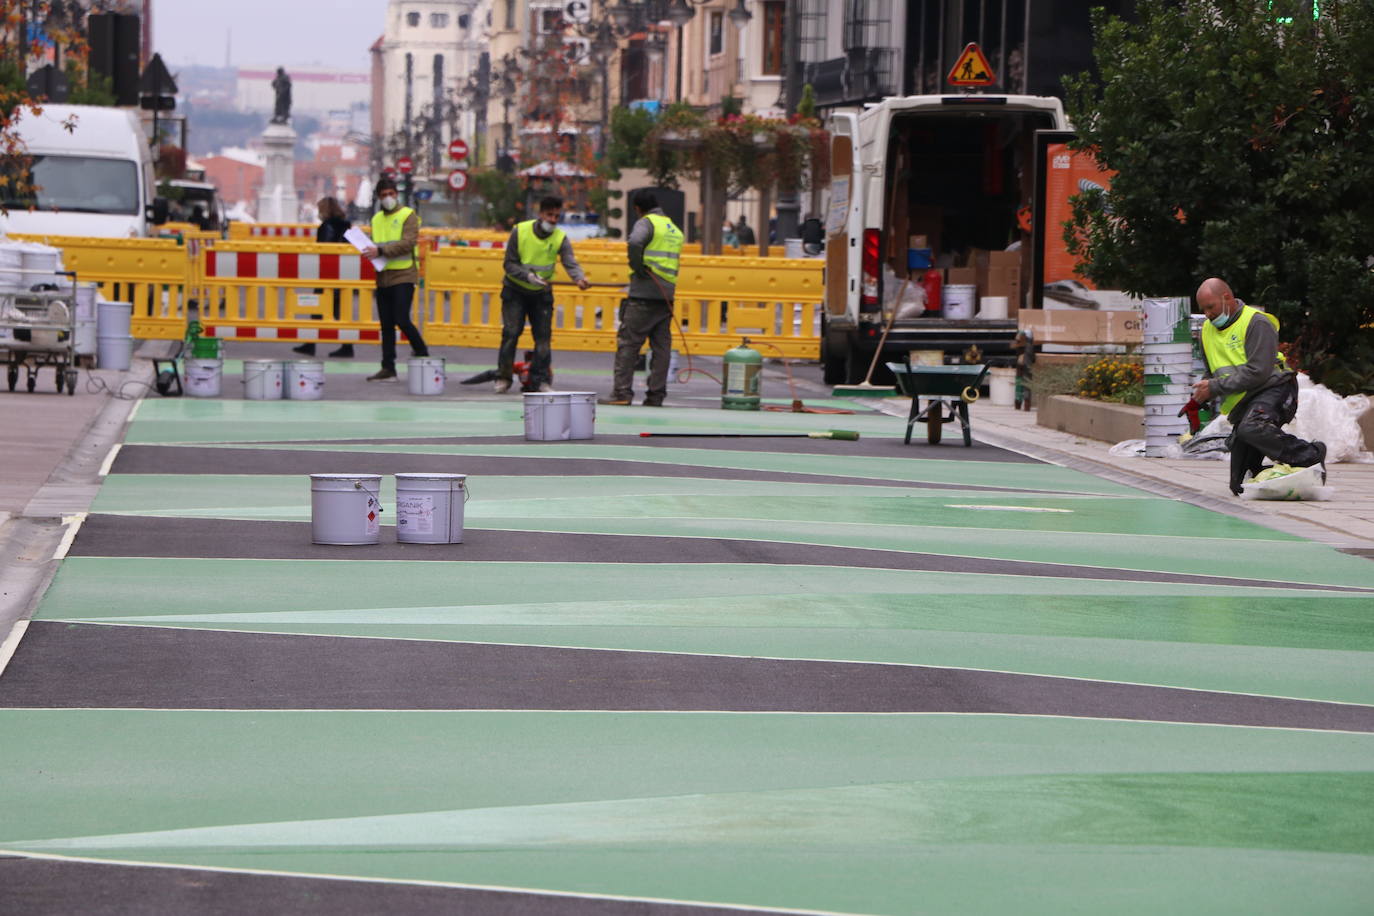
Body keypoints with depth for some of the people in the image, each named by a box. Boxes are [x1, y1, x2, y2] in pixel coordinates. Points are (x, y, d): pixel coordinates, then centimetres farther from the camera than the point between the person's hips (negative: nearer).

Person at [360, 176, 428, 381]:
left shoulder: (408, 215, -2)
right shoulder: (377, 219, 17)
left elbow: (408, 243, -15)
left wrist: (380, 250, -22)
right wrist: (371, 252, -2)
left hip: (403, 276, -6)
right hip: (383, 277, 6)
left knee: (401, 320, -14)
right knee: (386, 324, 6)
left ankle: (423, 355, 2)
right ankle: (388, 368, 8)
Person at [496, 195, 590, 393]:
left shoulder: (560, 238, -11)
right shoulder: (520, 231, -16)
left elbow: (571, 263, -25)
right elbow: (509, 264, -13)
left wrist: (579, 278, -47)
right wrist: (528, 276, -30)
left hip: (542, 294, 2)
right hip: (515, 290, -2)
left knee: (543, 335, -2)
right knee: (511, 332, -8)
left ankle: (540, 380, 7)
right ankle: (503, 378, 4)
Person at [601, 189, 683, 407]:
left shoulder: (646, 223, -5)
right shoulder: (674, 229, 20)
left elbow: (634, 243, -25)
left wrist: (637, 268, -12)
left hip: (644, 296, -7)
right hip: (667, 295, 7)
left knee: (628, 342, -3)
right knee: (661, 346, 7)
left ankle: (622, 393, -7)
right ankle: (656, 395, 7)